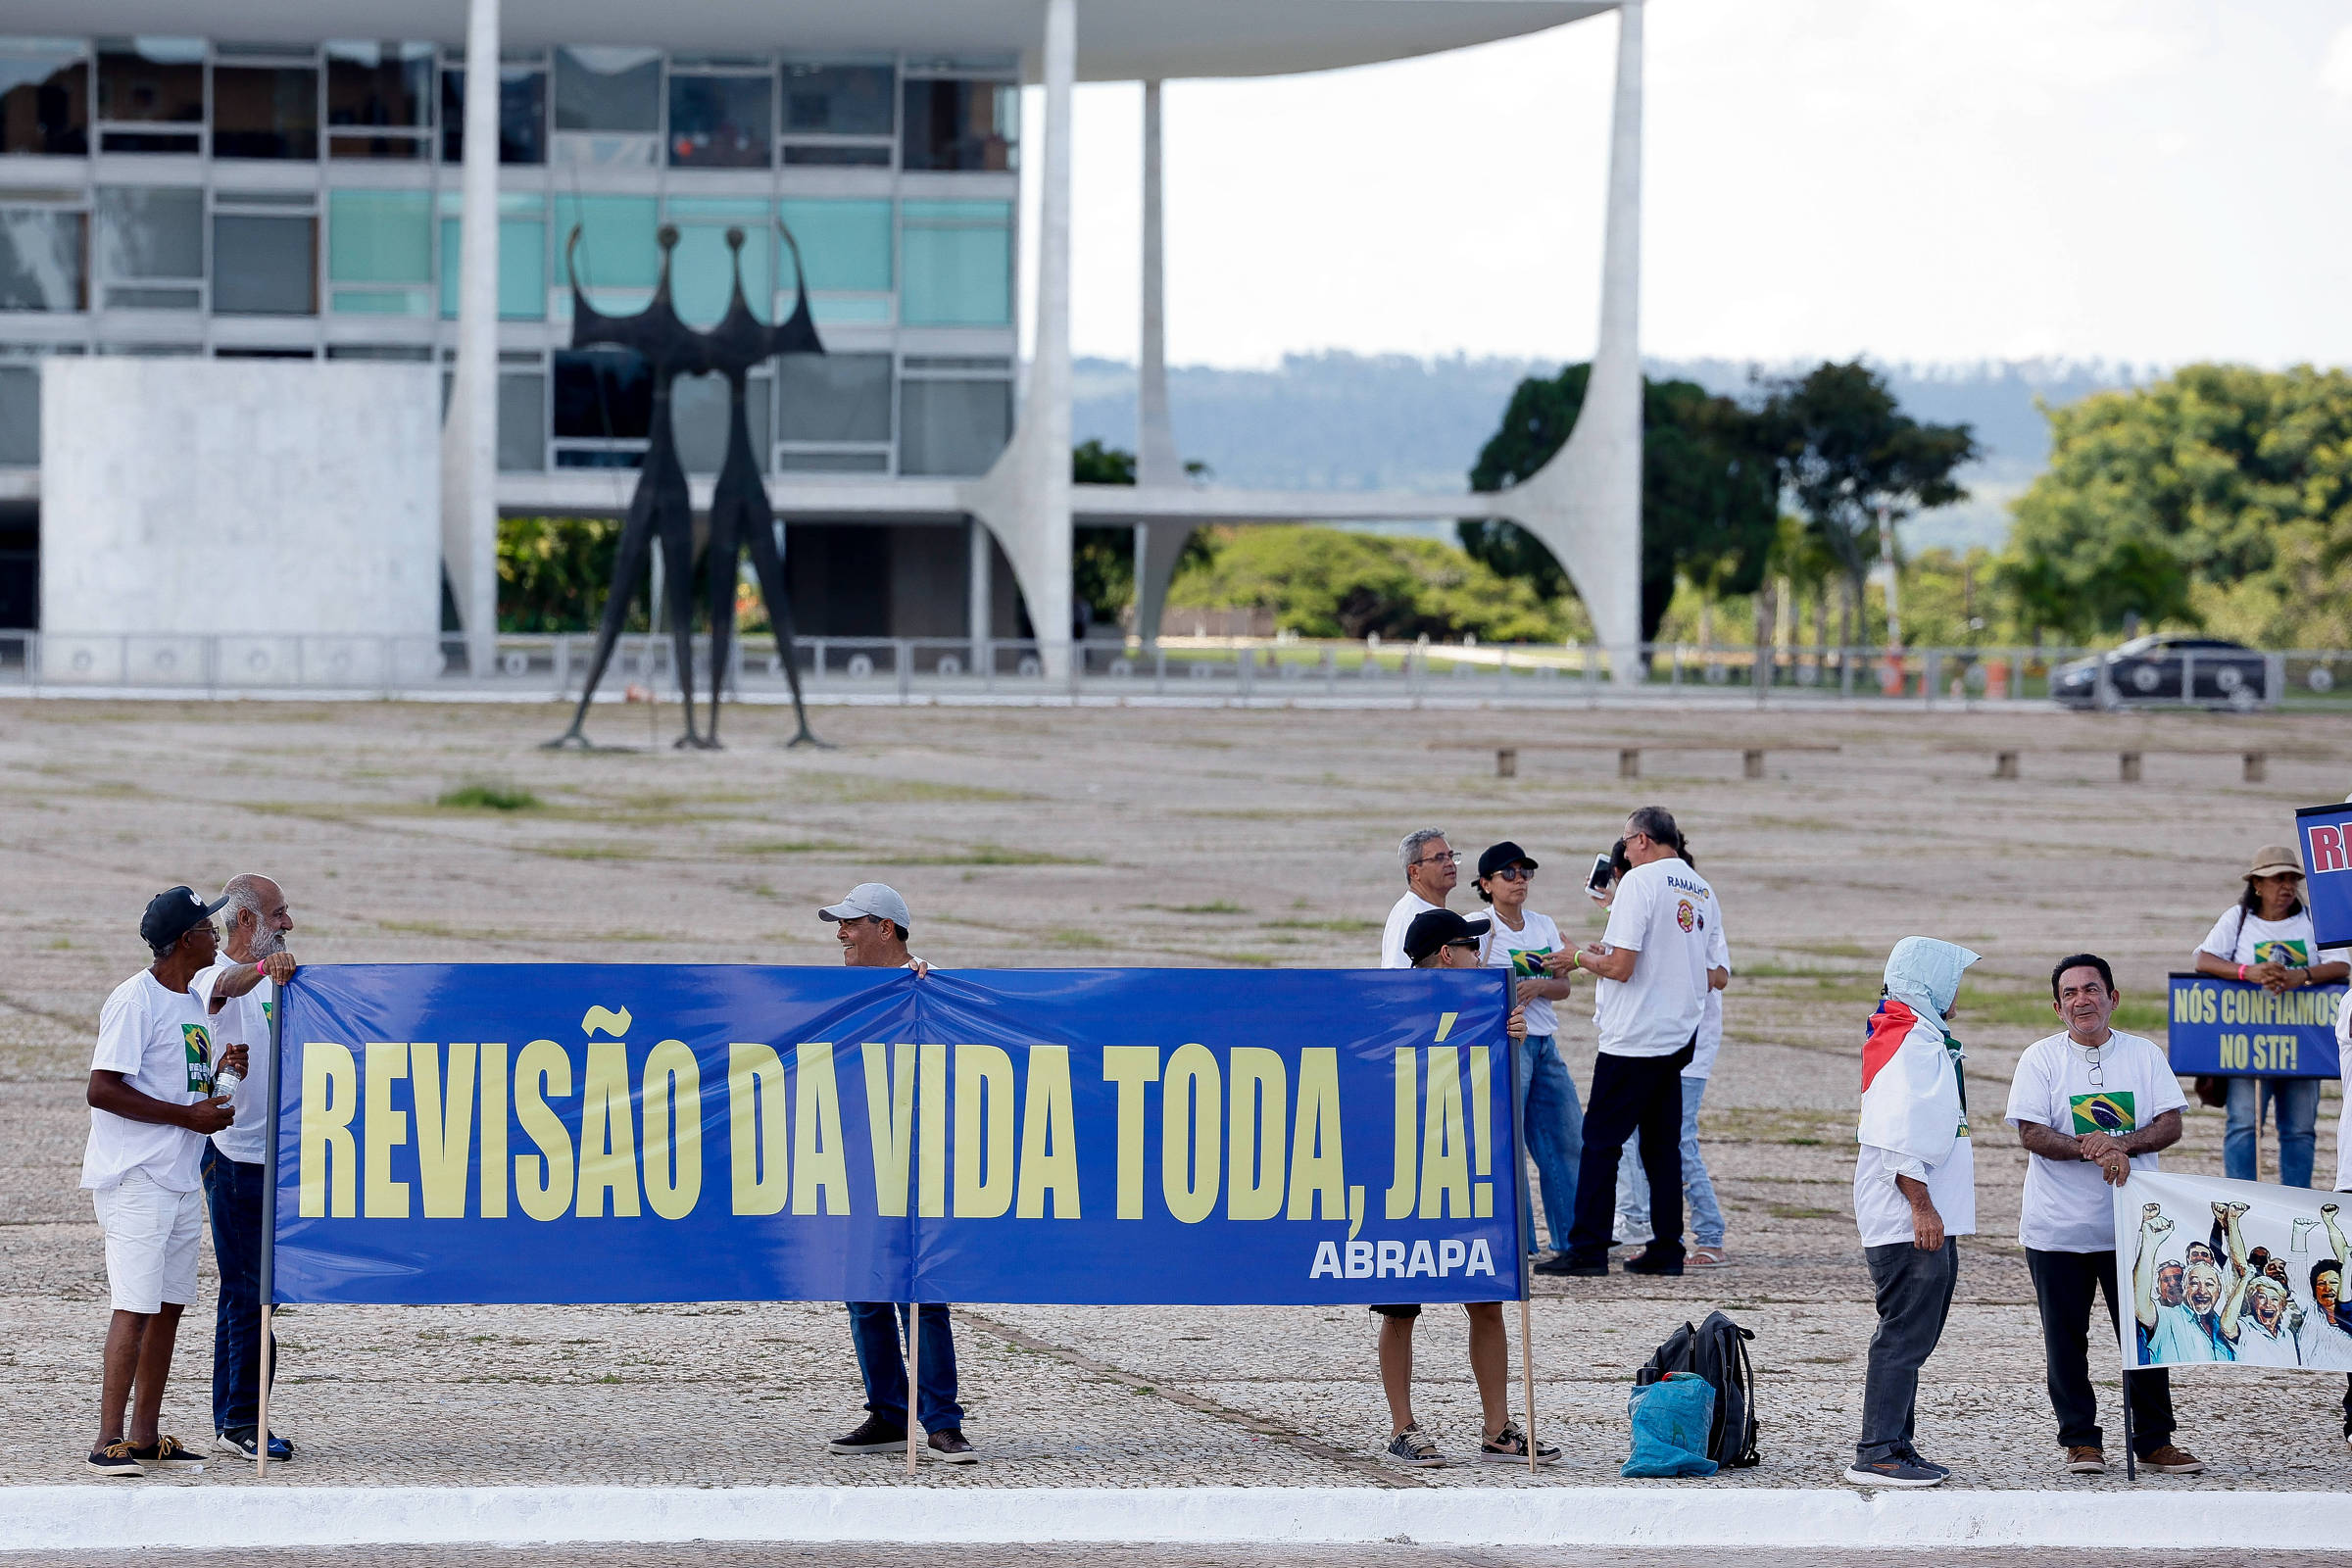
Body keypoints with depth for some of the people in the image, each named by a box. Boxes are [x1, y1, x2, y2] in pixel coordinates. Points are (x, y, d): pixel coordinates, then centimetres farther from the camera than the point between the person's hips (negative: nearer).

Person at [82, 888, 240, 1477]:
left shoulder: (193, 1004, 16)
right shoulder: (135, 1001, -12)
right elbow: (103, 1091, -19)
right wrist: (187, 1114, -18)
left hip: (181, 1179, 9)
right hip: (135, 1179, -9)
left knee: (169, 1306, 9)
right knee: (136, 1306, -13)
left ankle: (146, 1435, 14)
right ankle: (109, 1439, -13)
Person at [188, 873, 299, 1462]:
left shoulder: (272, 981, 16)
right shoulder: (214, 978, -11)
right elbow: (225, 988, -36)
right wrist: (263, 968, -56)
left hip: (274, 1156, 8)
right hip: (234, 1155, -8)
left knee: (247, 1291, 12)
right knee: (248, 1291, -8)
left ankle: (231, 1419, 17)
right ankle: (240, 1420, -5)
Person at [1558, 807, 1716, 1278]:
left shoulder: (1640, 882, -12)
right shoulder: (1703, 892, 11)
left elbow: (1621, 968, -18)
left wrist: (1581, 958, 1)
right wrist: (1607, 952, 24)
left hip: (1634, 1039, -7)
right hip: (1680, 1036, 7)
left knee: (1600, 1141, -3)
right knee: (1662, 1145, 11)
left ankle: (1588, 1250, -4)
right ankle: (1666, 1250, 9)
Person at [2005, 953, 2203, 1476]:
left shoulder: (2145, 1055, 5)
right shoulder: (2041, 1059, -1)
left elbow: (2170, 1125, -2)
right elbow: (2032, 1134, -10)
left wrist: (2121, 1143, -21)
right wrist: (2089, 1149, -25)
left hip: (2132, 1225, 1)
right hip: (2058, 1228, -1)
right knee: (2066, 1338, 3)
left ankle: (2154, 1441, 11)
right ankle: (2080, 1441, 13)